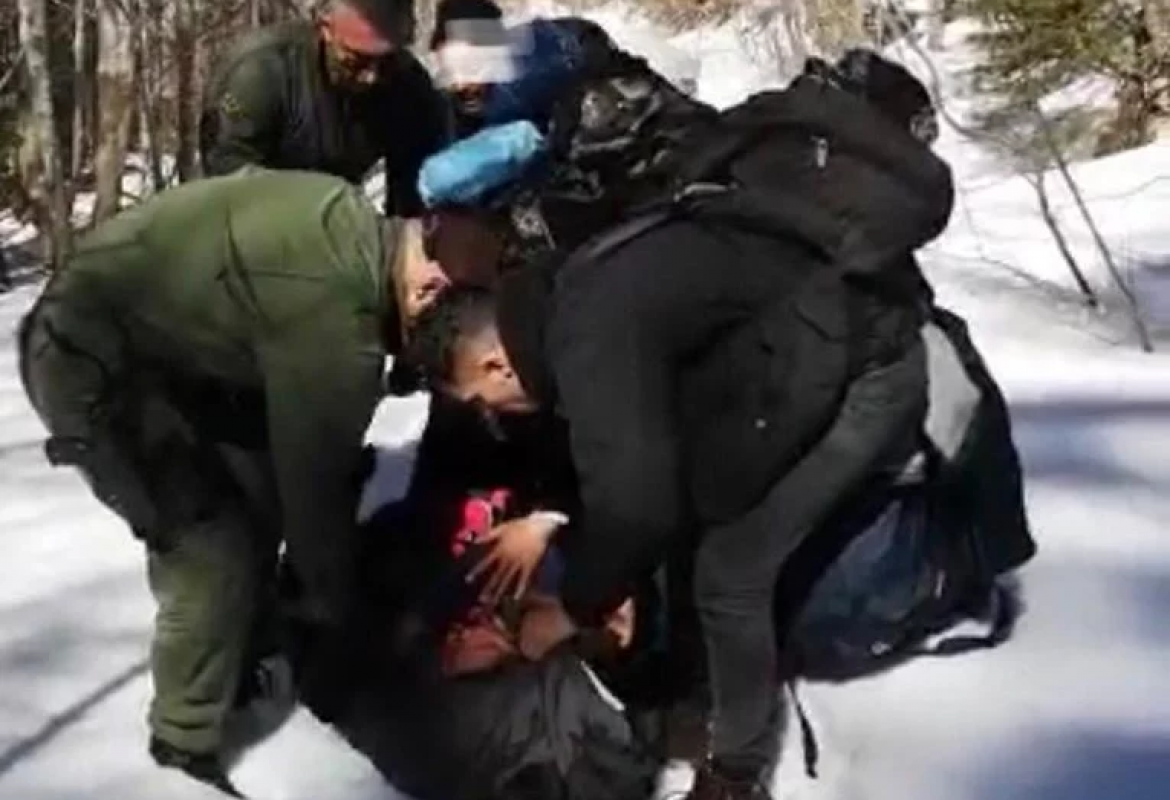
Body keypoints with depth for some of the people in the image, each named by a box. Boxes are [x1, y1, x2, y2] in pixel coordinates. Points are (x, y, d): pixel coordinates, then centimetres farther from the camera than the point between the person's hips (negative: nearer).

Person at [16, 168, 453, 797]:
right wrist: (338, 615, -4)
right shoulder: (336, 310, -33)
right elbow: (314, 477, -21)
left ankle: (240, 674, 34)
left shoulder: (356, 229, -3)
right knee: (214, 557, -10)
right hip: (90, 362, -10)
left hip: (161, 340, 10)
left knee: (262, 500, 15)